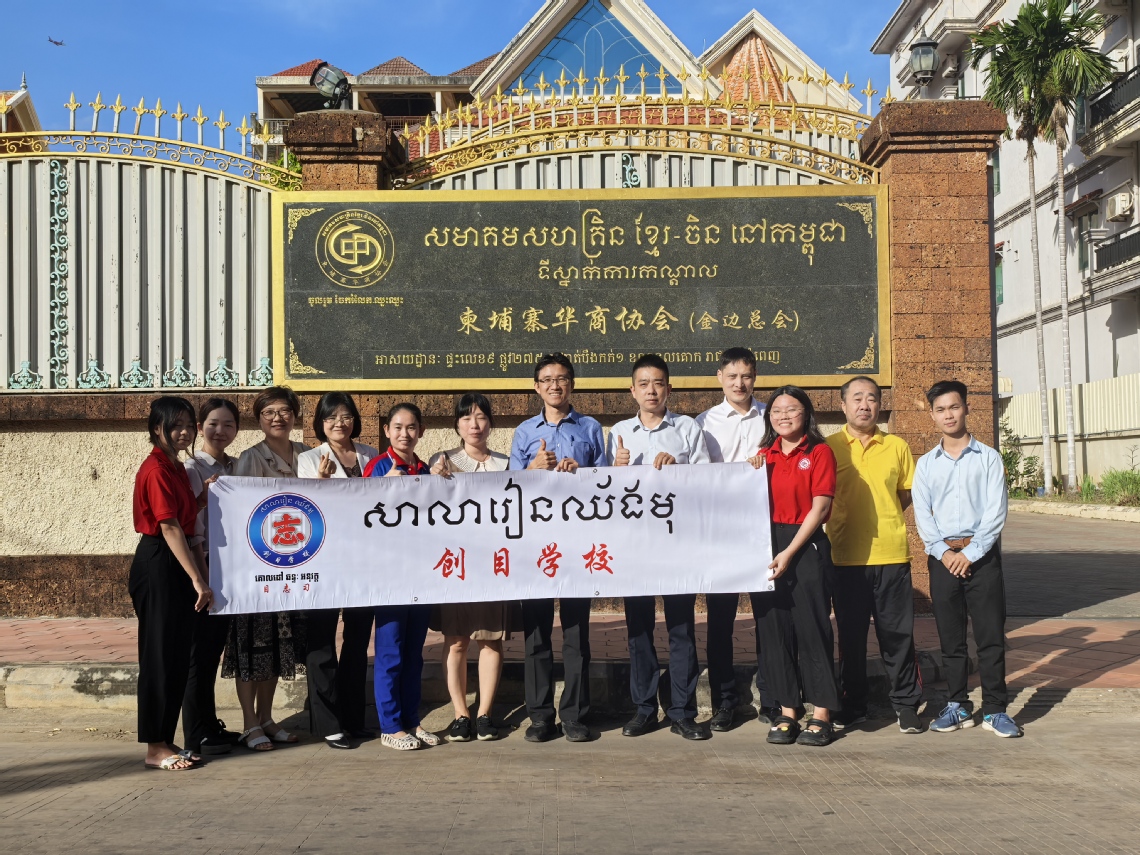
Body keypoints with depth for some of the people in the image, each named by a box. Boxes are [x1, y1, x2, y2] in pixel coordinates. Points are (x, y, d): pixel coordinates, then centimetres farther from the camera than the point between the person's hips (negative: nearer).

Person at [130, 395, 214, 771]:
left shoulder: (176, 468, 15)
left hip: (176, 566, 9)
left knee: (178, 657, 12)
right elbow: (169, 528, -19)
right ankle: (155, 748, 7)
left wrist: (202, 575, 12)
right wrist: (198, 580, -20)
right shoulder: (156, 470, -14)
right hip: (159, 566, -9)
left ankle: (166, 740, 21)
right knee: (160, 657, -3)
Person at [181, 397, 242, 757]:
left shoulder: (237, 468, 11)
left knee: (214, 648, 13)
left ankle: (210, 725, 23)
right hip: (200, 566, -6)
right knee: (199, 651, 0)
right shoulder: (190, 469, -8)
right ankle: (196, 734, 9)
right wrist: (203, 497, -28)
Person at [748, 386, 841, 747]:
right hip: (765, 545, 5)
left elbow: (820, 506, -9)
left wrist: (789, 552, -14)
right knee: (772, 629, 6)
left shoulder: (819, 453, -2)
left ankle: (821, 715, 9)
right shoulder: (764, 456, 12)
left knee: (811, 628, -1)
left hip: (806, 546, -5)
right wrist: (751, 475, -6)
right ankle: (786, 713, 16)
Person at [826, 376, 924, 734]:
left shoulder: (897, 447, 7)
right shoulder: (829, 447, 2)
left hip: (892, 553, 1)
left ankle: (906, 703, 18)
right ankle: (853, 705, 20)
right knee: (850, 635, 8)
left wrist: (882, 517, 2)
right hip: (846, 556, -1)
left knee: (898, 633, 5)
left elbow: (907, 494, 13)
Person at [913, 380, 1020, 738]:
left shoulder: (988, 458, 3)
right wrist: (944, 552, -10)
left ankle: (995, 709, 8)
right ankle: (958, 706, 16)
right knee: (950, 637, 6)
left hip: (982, 555, -2)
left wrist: (970, 553, -12)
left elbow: (996, 511, -5)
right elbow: (922, 514, 3)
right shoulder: (926, 464, 9)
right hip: (942, 557, 2)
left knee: (990, 635, 0)